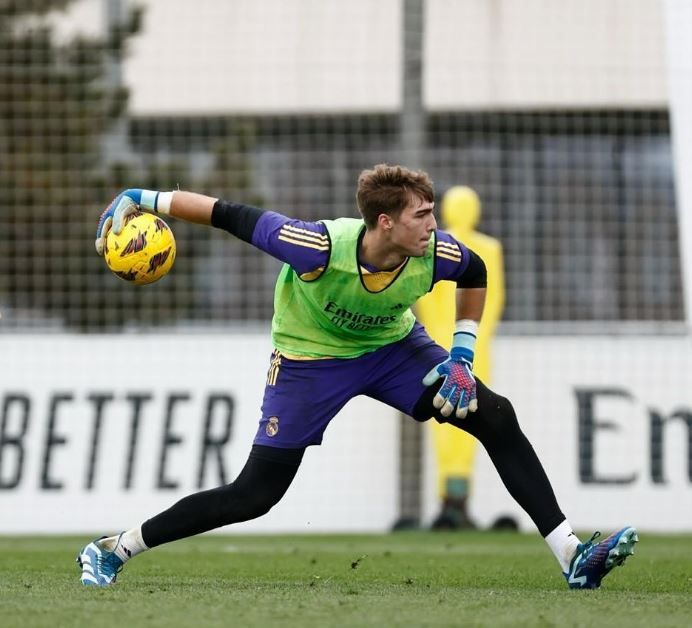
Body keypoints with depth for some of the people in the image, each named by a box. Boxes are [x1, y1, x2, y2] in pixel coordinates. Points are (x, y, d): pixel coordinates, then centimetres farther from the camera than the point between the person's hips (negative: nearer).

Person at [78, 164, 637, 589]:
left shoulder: (434, 254, -26)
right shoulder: (321, 247, -38)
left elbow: (476, 273, 0)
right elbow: (232, 216, -28)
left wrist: (462, 355, -6)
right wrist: (143, 201, -26)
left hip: (394, 347, 4)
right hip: (309, 358, -4)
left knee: (496, 417, -12)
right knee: (255, 496, -7)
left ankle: (571, 556, -9)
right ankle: (114, 550, 8)